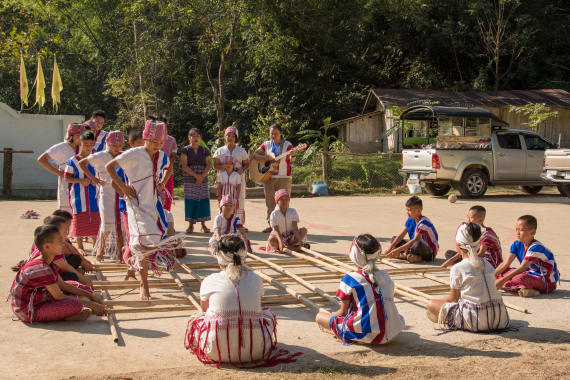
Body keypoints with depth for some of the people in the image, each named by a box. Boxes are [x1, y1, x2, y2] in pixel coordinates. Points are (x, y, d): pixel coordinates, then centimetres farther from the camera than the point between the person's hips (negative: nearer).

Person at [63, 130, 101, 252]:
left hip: (92, 195, 3)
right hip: (78, 195, -3)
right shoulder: (73, 160, -4)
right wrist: (80, 181, -18)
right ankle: (80, 247, 17)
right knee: (79, 220, 4)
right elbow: (67, 177, -5)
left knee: (94, 220, 2)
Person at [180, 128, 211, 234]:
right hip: (189, 181, -2)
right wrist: (196, 175, -14)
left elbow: (208, 165, 5)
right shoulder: (185, 150, 2)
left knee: (203, 201, -1)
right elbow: (184, 166, -6)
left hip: (203, 181, 2)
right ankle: (191, 225, 3)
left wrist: (202, 177, -11)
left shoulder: (205, 150, 10)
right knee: (190, 202, -5)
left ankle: (203, 225, 6)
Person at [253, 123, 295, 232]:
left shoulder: (287, 145, 0)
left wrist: (292, 156, -37)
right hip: (269, 177, 3)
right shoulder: (266, 144, 11)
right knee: (270, 202, 5)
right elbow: (255, 154, 7)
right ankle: (271, 225, 11)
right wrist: (263, 158, -12)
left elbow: (291, 158, -14)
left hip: (283, 177, -3)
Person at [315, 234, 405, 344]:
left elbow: (343, 311, -2)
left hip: (365, 335, -5)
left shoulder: (349, 279, -8)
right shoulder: (385, 276, 7)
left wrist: (331, 316, 21)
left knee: (319, 316, 8)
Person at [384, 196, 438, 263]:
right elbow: (401, 236, 2)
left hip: (430, 252, -9)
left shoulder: (423, 222, -23)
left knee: (418, 244, -43)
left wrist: (398, 250, -34)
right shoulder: (410, 220, 3)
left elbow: (415, 240, -30)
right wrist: (390, 247, -11)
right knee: (394, 239, 7)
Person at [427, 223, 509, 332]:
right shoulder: (487, 264, 12)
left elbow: (453, 298, 3)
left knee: (431, 304, 1)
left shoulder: (457, 268, -6)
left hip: (476, 320, -6)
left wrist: (440, 301, 25)